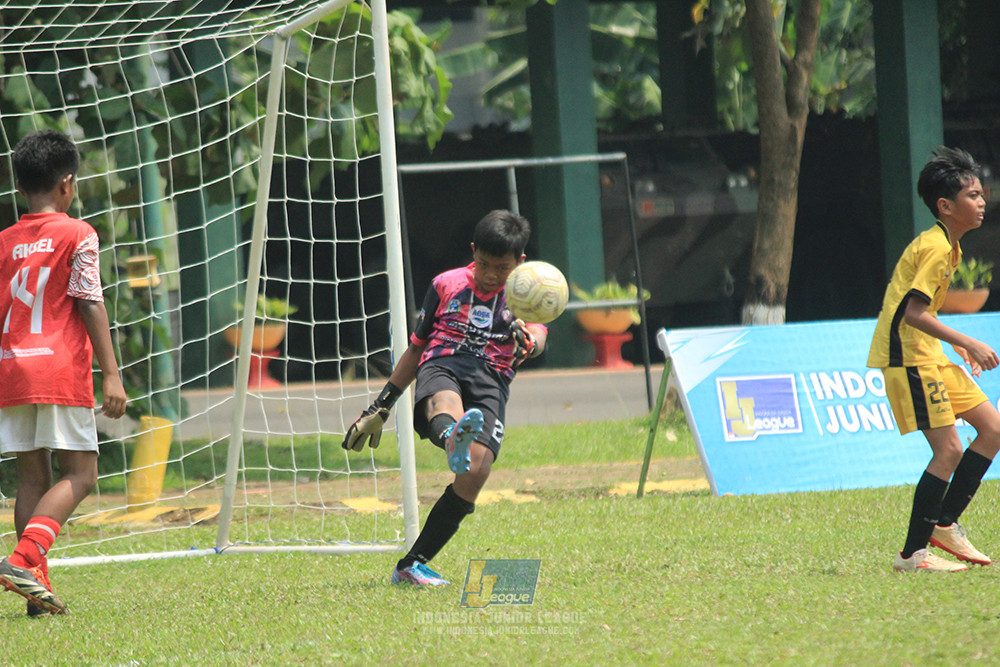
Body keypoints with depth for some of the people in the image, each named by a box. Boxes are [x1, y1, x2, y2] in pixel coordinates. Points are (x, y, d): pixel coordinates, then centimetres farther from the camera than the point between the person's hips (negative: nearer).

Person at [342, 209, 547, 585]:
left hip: (492, 379, 0)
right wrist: (380, 408, 27)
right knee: (445, 402, -39)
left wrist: (527, 343, -33)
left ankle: (412, 565, -16)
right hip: (441, 366, 0)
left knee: (475, 472, -24)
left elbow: (538, 336, -7)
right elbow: (416, 347, 28)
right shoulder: (447, 285, 21)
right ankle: (453, 440, -80)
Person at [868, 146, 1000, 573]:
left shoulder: (944, 245, 15)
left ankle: (945, 524, 12)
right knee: (948, 450, -12)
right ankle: (912, 554, -5)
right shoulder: (936, 249, -16)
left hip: (928, 356, 10)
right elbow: (913, 313, -23)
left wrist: (959, 346, 18)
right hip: (907, 358, -10)